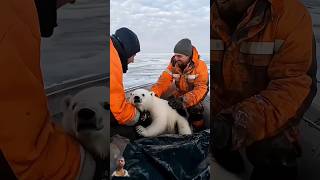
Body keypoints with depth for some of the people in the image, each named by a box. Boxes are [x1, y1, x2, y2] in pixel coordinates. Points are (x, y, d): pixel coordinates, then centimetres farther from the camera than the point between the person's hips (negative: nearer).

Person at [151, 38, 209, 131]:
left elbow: (200, 88, -34)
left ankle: (199, 130, -4)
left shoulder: (200, 65, -27)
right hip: (180, 93, 4)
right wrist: (153, 93, -39)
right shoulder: (173, 63, -14)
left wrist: (183, 101, -47)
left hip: (196, 93, -4)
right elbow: (164, 81, -20)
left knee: (194, 108, -27)